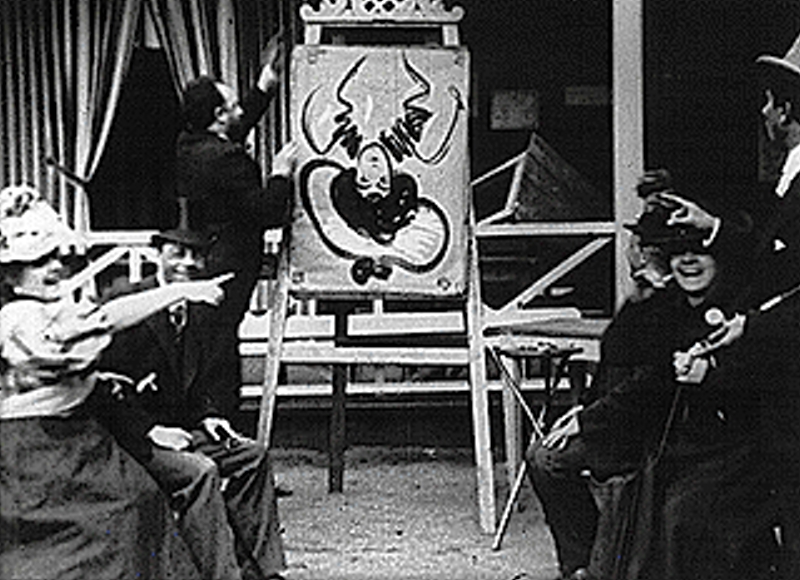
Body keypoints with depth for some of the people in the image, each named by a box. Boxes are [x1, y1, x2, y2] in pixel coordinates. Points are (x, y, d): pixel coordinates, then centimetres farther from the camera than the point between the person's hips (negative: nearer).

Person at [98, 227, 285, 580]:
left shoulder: (200, 312, 12)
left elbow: (209, 377, 22)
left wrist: (208, 415, 1)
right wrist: (149, 430, -21)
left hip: (179, 428, 8)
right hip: (129, 436, -8)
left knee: (252, 456, -8)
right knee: (199, 472, -29)